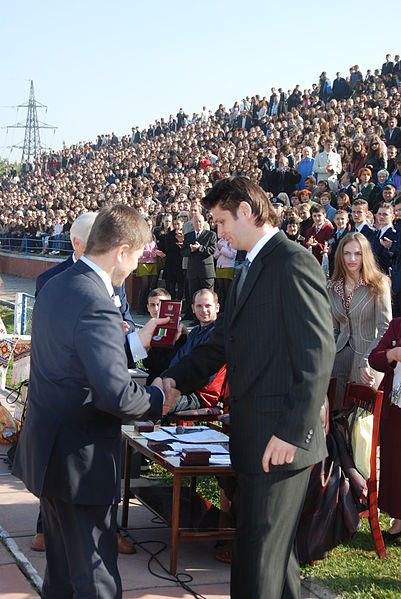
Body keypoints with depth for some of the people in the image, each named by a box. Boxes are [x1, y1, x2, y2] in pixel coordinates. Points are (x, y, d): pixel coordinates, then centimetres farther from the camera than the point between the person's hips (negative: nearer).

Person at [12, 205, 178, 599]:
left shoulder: (54, 286, 6)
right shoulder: (96, 304, -24)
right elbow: (116, 395, -28)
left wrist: (136, 342, 13)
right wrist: (159, 399, -10)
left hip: (46, 448, 10)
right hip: (81, 460, -10)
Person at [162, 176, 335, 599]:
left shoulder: (293, 264, -14)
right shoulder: (250, 269, 18)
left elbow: (317, 354, -20)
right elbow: (222, 341, 20)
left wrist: (294, 432, -22)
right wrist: (175, 378, 6)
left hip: (280, 439, -10)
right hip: (253, 436, 10)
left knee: (259, 551, -3)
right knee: (273, 541, 20)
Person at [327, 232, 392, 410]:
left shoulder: (378, 284, -6)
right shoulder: (332, 287, 9)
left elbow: (385, 328, -12)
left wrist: (366, 361, -19)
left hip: (368, 357, -4)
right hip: (341, 354, 4)